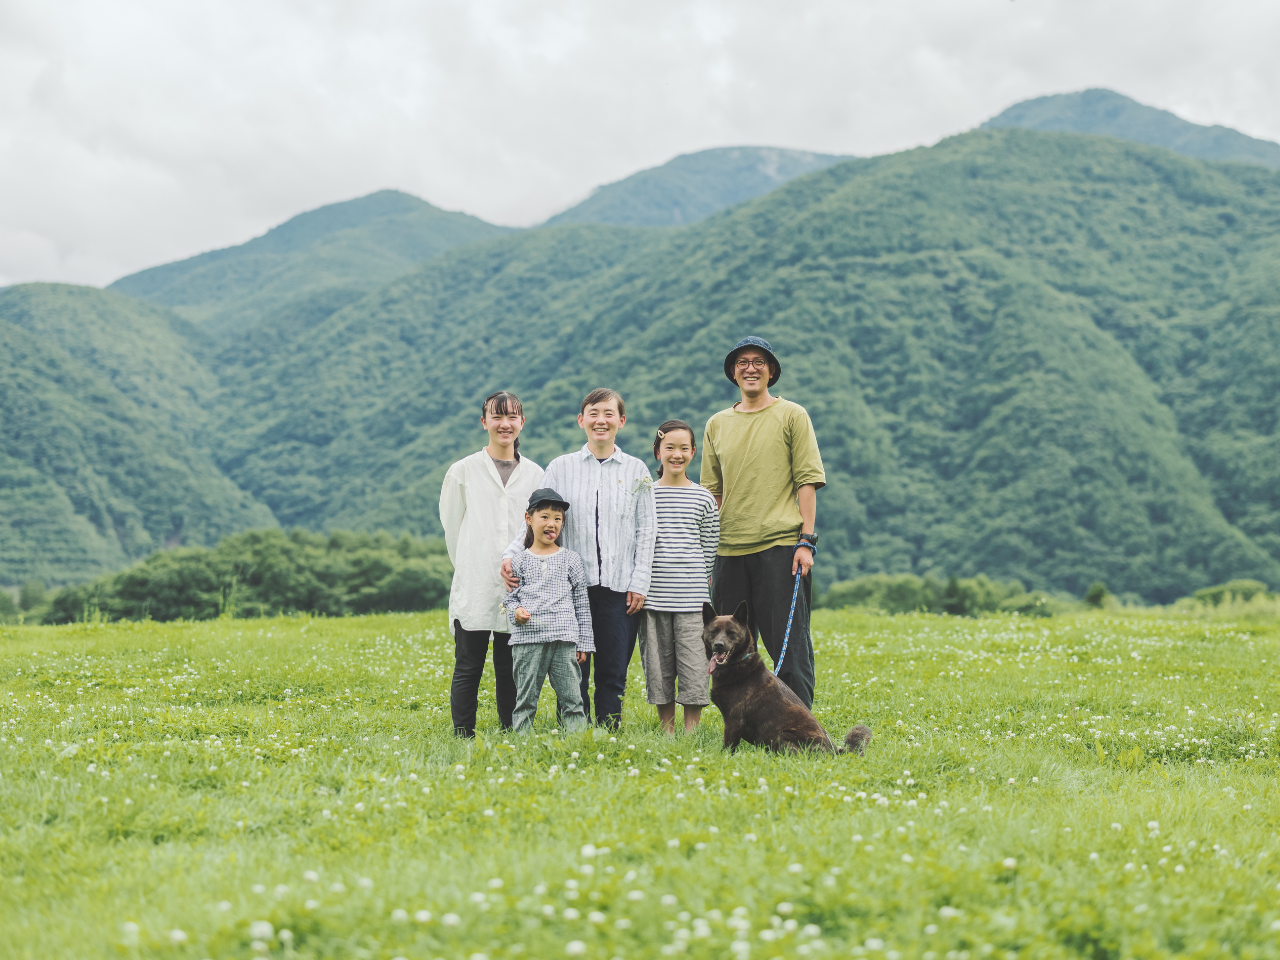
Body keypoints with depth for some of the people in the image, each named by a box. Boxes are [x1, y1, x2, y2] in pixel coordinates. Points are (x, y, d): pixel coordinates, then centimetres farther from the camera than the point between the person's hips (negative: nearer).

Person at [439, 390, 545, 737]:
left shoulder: (535, 474, 9)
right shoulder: (463, 471, 3)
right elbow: (451, 526, 10)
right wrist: (468, 570, 10)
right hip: (475, 588, -2)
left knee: (511, 669, 6)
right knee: (468, 669, -1)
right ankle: (463, 737, 3)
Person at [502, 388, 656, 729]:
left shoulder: (636, 471, 9)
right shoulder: (561, 468, 8)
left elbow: (645, 531, 7)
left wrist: (640, 583, 0)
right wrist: (511, 555, -11)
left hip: (619, 586, 0)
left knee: (613, 672, 1)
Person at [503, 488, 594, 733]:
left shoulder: (570, 559, 9)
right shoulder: (519, 561, 9)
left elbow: (582, 602, 10)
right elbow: (509, 597, 13)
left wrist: (584, 642, 7)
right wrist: (516, 610, -11)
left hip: (564, 639, 0)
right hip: (527, 639, 0)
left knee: (571, 698, -1)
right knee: (526, 699, 3)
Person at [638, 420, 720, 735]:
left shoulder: (703, 499, 6)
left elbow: (710, 549, 9)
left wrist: (695, 584, 4)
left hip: (691, 599, -1)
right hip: (653, 597, 1)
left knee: (694, 665, -4)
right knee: (658, 665, 5)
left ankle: (691, 730, 3)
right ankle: (667, 730, 16)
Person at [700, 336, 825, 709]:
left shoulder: (792, 416, 4)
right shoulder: (717, 425, 15)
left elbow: (807, 480, -1)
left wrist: (806, 540, -10)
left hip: (781, 544, -4)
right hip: (729, 549, 4)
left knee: (789, 644, -6)